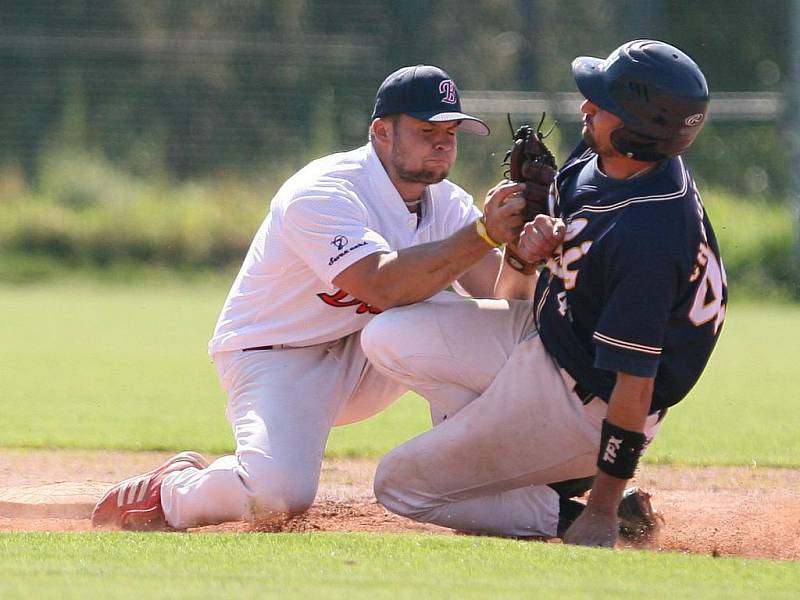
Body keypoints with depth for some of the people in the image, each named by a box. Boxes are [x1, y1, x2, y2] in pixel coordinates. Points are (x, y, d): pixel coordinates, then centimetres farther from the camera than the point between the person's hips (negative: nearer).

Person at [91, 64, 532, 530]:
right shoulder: (322, 193, -23)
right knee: (282, 492, -33)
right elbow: (383, 285, -38)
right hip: (277, 360, -7)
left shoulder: (447, 204, 0)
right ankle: (170, 492, -2)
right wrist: (482, 234, -45)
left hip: (361, 362, 7)